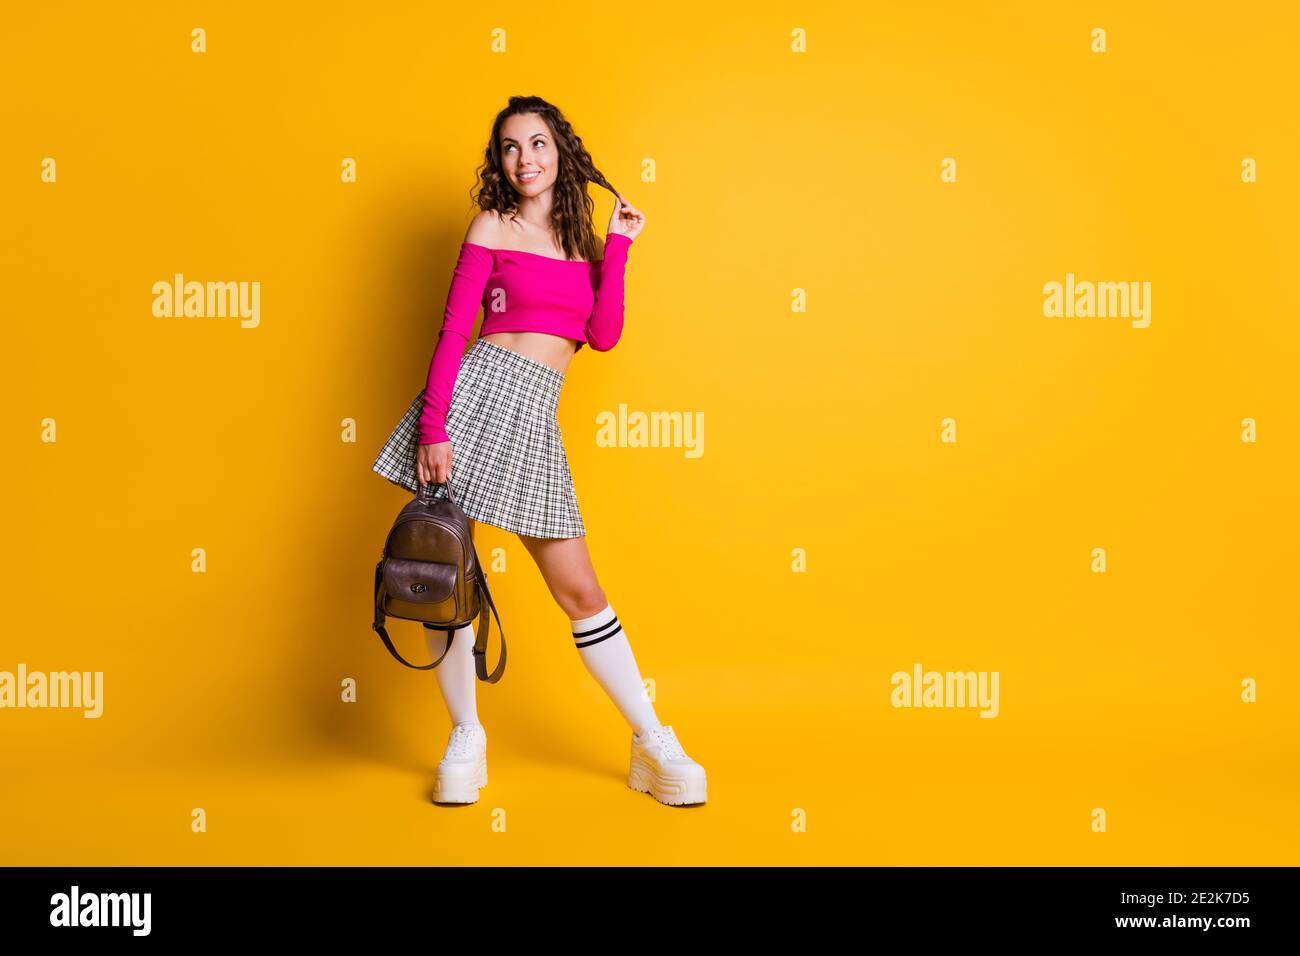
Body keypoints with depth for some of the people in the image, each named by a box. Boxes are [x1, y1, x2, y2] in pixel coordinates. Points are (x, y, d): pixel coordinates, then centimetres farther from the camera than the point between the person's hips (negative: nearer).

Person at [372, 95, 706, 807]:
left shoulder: (581, 238, 17)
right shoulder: (492, 228, 5)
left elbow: (602, 335, 3)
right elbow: (453, 332, -3)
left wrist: (617, 244, 4)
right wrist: (433, 428, -13)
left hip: (536, 420, 3)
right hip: (479, 390, -2)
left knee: (579, 590, 3)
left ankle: (654, 746, 11)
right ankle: (466, 737, 15)